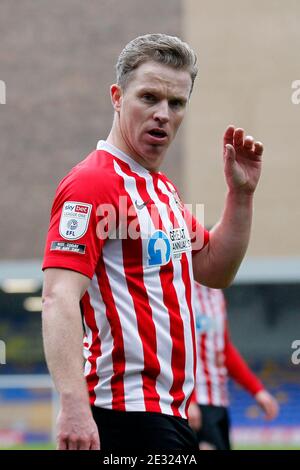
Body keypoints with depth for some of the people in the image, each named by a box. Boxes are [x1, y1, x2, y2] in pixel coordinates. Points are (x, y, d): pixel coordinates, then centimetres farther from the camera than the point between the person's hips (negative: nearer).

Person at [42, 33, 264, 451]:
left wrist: (241, 193, 10)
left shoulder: (163, 189, 17)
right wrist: (73, 407, -33)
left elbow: (214, 271, 25)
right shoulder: (93, 184, -13)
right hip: (127, 414, -9)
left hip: (172, 414, 9)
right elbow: (59, 299, -23)